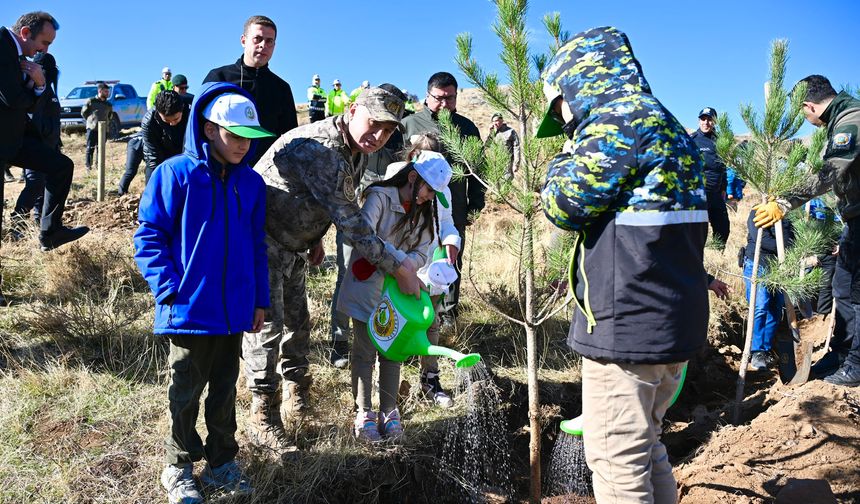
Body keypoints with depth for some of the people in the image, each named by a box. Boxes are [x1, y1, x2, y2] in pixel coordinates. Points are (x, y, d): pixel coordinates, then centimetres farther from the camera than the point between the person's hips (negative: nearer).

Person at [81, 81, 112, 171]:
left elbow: (110, 114, 29)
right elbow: (83, 112, 7)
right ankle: (88, 165, 3)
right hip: (92, 128, -4)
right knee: (90, 148, -2)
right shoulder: (91, 101, 1)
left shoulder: (108, 105, 13)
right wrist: (91, 120, 6)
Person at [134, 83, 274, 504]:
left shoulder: (251, 183, 6)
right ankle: (178, 468, 27)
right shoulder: (175, 174, -9)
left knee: (224, 390, 15)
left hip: (235, 310, 4)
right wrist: (169, 287, -16)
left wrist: (260, 299, 10)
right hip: (190, 308, -4)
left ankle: (221, 463, 30)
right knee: (186, 392, 9)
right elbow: (148, 236, -8)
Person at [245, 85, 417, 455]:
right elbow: (350, 222, -33)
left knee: (297, 324, 16)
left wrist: (315, 238, 17)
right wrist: (397, 267, -28)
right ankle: (263, 421, 5)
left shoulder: (356, 151, -1)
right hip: (261, 241, -10)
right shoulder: (320, 151, -33)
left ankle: (296, 401, 33)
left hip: (292, 246, 10)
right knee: (267, 328, -6)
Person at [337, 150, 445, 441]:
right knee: (365, 351, 3)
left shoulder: (425, 213, 7)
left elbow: (421, 255, -3)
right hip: (366, 287, -5)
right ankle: (363, 415, 13)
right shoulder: (380, 197, -12)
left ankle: (389, 413, 19)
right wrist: (399, 259, -36)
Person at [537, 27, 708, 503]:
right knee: (645, 447, 21)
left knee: (617, 459, 1)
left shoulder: (621, 117, -14)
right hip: (671, 318, 10)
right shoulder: (663, 123, 16)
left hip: (627, 323, -10)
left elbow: (564, 204, -13)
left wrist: (568, 156, 5)